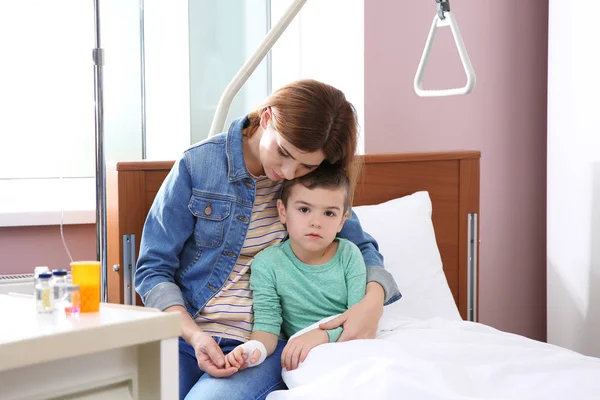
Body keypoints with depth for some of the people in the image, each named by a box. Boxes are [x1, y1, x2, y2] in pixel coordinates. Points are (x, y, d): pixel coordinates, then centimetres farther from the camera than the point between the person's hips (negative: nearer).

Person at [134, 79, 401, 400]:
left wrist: (373, 301, -9)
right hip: (184, 329, 0)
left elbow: (362, 248, 15)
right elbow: (153, 269, -1)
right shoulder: (197, 165, -4)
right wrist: (194, 335, -16)